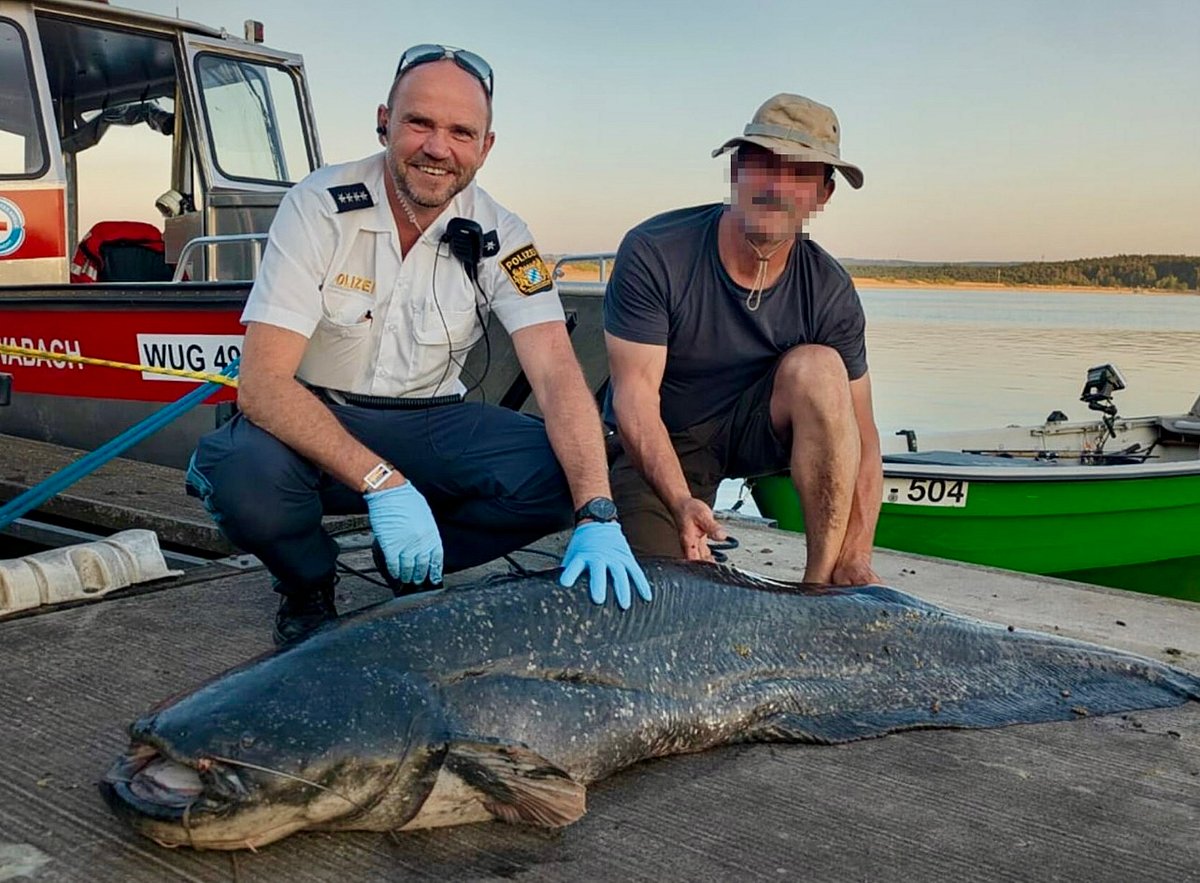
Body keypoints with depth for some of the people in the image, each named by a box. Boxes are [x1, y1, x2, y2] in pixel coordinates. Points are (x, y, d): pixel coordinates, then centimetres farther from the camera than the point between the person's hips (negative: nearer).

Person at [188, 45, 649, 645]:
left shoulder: (501, 237, -10)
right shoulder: (320, 207, -18)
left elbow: (557, 373, -20)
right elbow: (261, 384, -25)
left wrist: (597, 516, -36)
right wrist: (382, 482, -36)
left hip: (428, 424, 3)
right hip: (313, 421, -2)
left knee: (558, 473, -23)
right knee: (242, 475, -36)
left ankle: (413, 572, 4)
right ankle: (309, 586, 1)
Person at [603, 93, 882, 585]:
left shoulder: (830, 293, -13)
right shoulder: (653, 253, -21)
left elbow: (860, 435, -11)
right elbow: (635, 395, -22)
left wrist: (856, 559, -21)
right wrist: (681, 502, -36)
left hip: (752, 431, 3)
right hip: (656, 444, -2)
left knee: (817, 366, -29)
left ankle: (822, 583, -21)